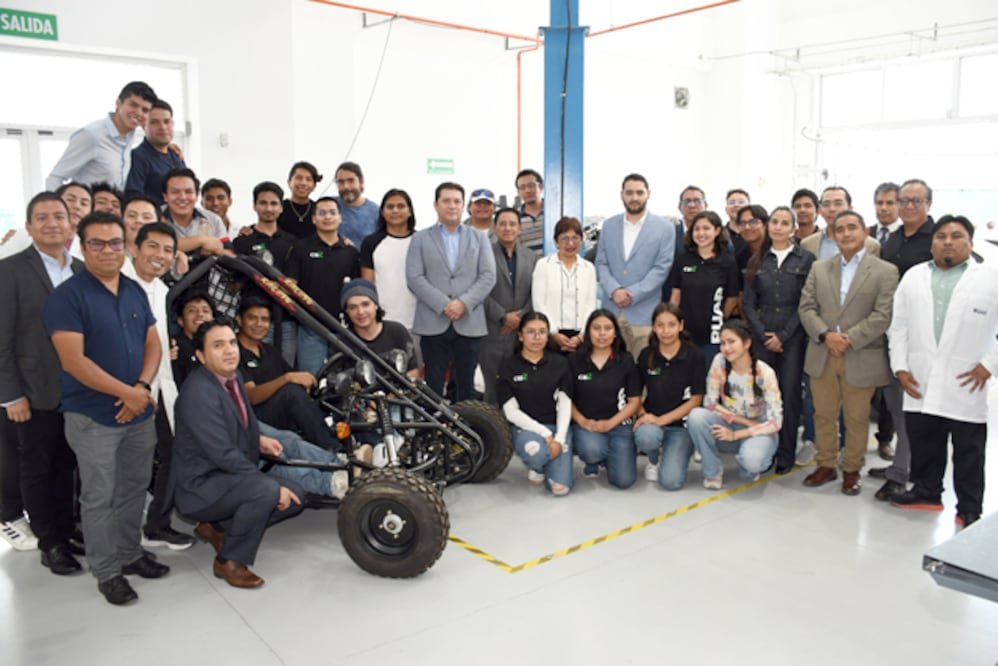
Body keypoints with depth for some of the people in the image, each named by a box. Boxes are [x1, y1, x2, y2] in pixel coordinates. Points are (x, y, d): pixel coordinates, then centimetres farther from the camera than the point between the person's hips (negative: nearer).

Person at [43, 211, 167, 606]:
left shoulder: (136, 291, 8)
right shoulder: (67, 296, -11)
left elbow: (153, 344, 8)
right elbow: (74, 361, -18)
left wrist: (143, 387, -10)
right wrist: (127, 392, -18)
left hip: (140, 411, 6)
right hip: (92, 417, -5)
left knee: (134, 489, 15)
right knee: (99, 498, 4)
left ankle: (130, 554, 32)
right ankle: (106, 571, 18)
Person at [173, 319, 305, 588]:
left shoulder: (233, 377, 4)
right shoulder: (198, 392, -24)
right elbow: (224, 454, -27)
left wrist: (258, 439, 3)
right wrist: (274, 486, -23)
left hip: (231, 476, 9)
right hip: (202, 485, -9)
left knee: (295, 495, 2)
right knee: (267, 491, -32)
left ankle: (218, 526, 11)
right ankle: (229, 561, -9)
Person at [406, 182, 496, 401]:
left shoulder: (478, 238, 15)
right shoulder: (420, 239, 11)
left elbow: (488, 276, 3)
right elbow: (414, 278, -1)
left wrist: (464, 303, -11)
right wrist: (444, 304, -13)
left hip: (469, 323, 1)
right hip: (433, 323, -1)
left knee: (467, 386, 4)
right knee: (434, 385, 0)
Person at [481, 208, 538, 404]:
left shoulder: (531, 257, 14)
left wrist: (520, 318, -5)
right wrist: (503, 317, -10)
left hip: (522, 332, 3)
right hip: (492, 334, -3)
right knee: (494, 387, 1)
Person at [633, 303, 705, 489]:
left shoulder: (694, 355, -7)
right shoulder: (646, 355, 1)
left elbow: (696, 399, -7)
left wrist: (662, 420, -15)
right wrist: (642, 415, -12)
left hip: (681, 424, -2)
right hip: (651, 420, 2)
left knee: (671, 481, -20)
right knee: (645, 436, -36)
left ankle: (678, 452, 16)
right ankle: (655, 459, 3)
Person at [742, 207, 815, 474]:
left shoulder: (806, 259, 3)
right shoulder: (757, 261, 10)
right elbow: (748, 303, 6)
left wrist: (783, 335, -9)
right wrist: (763, 333, -6)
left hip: (793, 336, -2)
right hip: (762, 336, 2)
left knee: (790, 392, -1)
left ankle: (786, 454, 8)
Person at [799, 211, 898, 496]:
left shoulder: (885, 271, -1)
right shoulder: (819, 268, 10)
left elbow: (882, 315, -10)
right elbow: (807, 307, 3)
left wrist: (849, 339, -17)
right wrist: (826, 335, -12)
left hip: (861, 359, -3)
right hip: (822, 355, 3)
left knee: (856, 419, 8)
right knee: (824, 415, 11)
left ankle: (851, 470, 23)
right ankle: (826, 465, 25)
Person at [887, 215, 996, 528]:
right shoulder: (913, 277, 9)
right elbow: (898, 326, 9)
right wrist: (900, 367, 2)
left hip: (965, 385, -3)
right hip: (920, 383, 3)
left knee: (968, 451, 6)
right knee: (923, 444, 13)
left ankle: (969, 510, 17)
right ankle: (927, 492, 29)